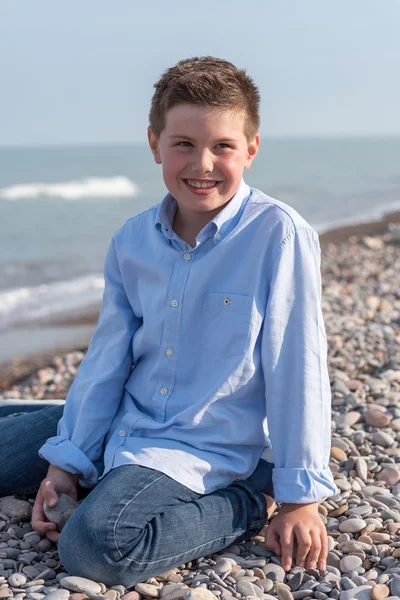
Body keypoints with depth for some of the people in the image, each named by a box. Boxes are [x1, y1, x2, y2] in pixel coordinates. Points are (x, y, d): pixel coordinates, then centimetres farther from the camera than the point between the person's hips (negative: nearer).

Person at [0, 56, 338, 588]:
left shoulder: (279, 234, -17)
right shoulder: (132, 241, 0)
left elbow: (296, 366, -15)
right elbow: (107, 357, 5)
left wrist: (301, 496, -12)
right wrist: (66, 461, 1)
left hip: (208, 448, -6)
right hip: (125, 422, 7)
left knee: (96, 544, -29)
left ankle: (249, 506, -6)